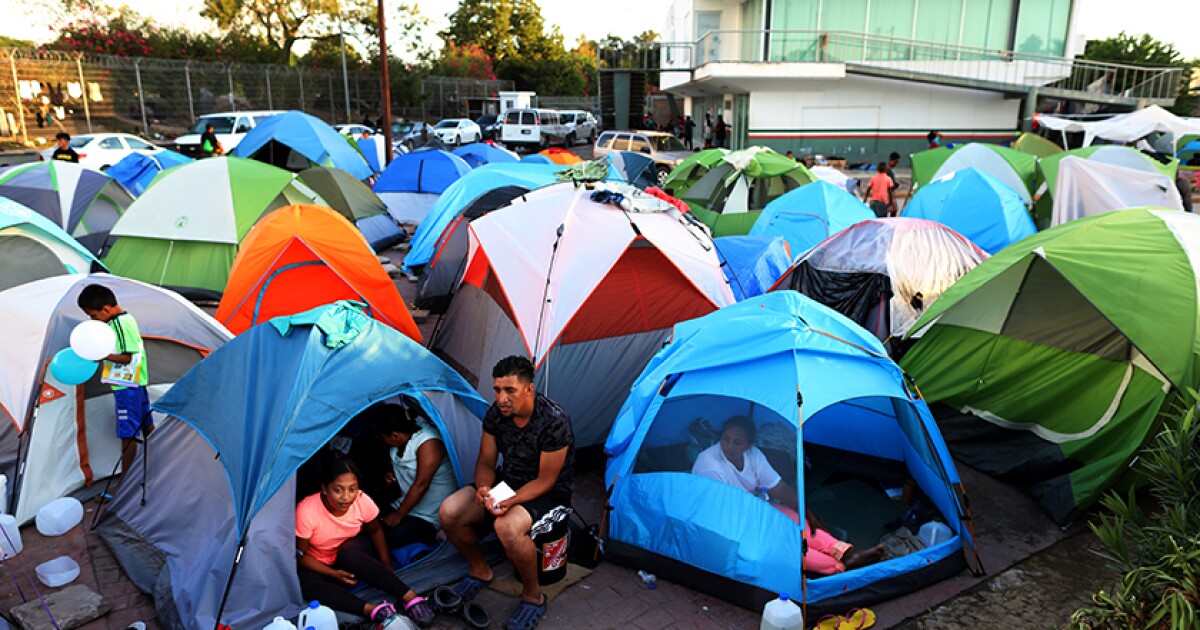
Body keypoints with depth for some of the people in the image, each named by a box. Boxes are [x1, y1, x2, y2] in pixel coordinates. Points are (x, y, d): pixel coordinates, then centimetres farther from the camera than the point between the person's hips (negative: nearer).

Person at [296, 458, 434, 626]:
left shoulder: (362, 501, -21)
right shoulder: (306, 511, -28)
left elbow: (375, 531, -1)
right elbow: (300, 555, -17)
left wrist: (386, 565, -8)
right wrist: (333, 574, -26)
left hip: (355, 551, 0)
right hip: (320, 565, 0)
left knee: (349, 554, -36)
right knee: (306, 583, -34)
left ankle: (410, 597, -38)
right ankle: (372, 609, -42)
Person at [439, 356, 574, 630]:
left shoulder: (554, 421, -27)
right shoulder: (496, 413, -8)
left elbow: (545, 481, -21)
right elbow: (485, 463, 1)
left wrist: (508, 502, -33)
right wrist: (483, 487, -22)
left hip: (547, 495, -6)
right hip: (507, 482, 6)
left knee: (507, 527, -37)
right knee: (449, 512, -14)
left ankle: (533, 596, -9)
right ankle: (480, 570, 13)